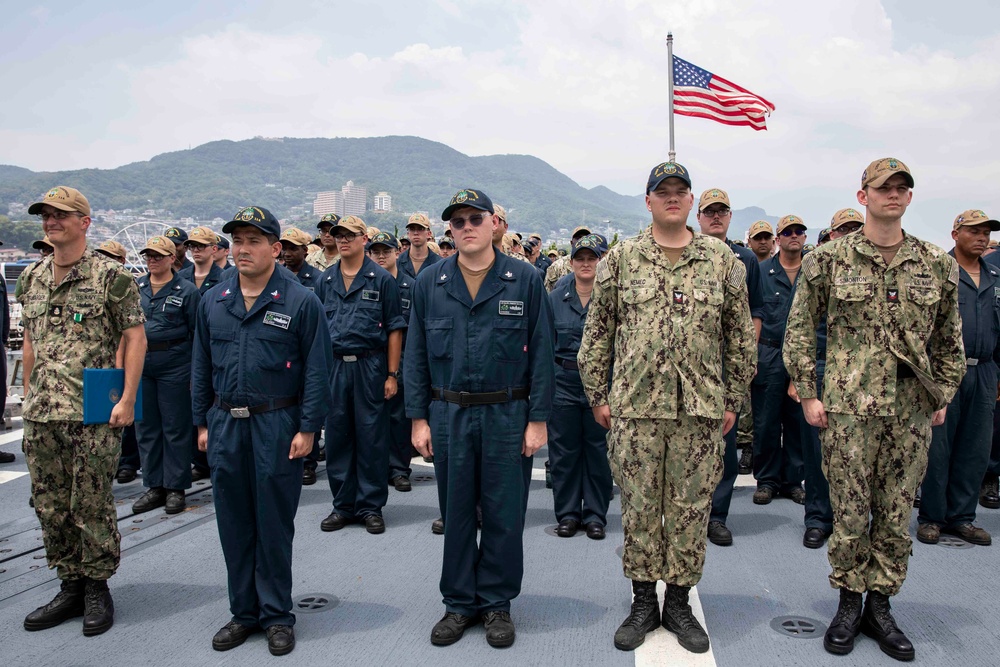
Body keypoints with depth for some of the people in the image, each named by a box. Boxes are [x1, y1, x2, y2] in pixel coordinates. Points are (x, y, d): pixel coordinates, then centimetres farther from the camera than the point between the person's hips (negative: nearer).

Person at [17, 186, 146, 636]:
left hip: (93, 413, -6)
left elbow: (135, 338, -8)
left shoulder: (110, 275, -7)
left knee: (91, 505, 1)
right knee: (50, 505, 12)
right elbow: (30, 340, 19)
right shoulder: (31, 278, 12)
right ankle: (70, 586, 27)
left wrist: (127, 400, -12)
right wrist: (28, 395, 15)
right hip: (40, 414, 6)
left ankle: (97, 589, 18)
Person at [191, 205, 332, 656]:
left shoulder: (300, 302, -6)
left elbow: (317, 370, -6)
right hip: (225, 424, 5)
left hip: (276, 425, -4)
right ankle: (243, 611, 26)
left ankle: (277, 614, 19)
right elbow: (201, 365, 14)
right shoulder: (212, 301, 9)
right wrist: (202, 422, 10)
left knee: (274, 525, 4)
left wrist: (308, 428, -10)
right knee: (234, 525, 12)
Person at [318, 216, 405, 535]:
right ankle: (343, 505, 21)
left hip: (369, 365, -4)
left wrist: (392, 374, -8)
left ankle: (371, 506, 14)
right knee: (337, 435, 8)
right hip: (333, 366, 4)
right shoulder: (326, 280, 10)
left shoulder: (381, 278, -1)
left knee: (371, 437, 3)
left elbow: (394, 329, -3)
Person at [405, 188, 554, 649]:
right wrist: (418, 418, 2)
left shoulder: (524, 280, -2)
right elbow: (416, 356, 6)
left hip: (507, 414, -2)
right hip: (448, 415, 2)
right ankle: (460, 602, 26)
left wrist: (538, 419, -5)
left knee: (504, 515, 7)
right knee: (456, 513, 11)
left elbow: (541, 353, -2)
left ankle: (497, 602, 24)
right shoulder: (429, 284, 4)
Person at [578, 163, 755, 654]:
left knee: (691, 508, 8)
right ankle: (643, 601, 23)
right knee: (639, 507, 7)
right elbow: (597, 331, 6)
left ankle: (678, 602, 24)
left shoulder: (723, 260, 6)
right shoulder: (620, 259, 4)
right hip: (635, 407, 0)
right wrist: (596, 395, 4)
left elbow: (740, 336, 9)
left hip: (701, 409, 1)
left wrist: (733, 400, 7)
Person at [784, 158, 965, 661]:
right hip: (848, 406, -2)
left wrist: (943, 396, 10)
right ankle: (849, 603, 22)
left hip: (913, 411, 3)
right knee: (849, 513, 3)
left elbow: (949, 338, 14)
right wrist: (807, 394, -2)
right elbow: (799, 330, 2)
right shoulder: (828, 260, -1)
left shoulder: (938, 265, 6)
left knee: (896, 515, 9)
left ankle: (880, 605, 24)